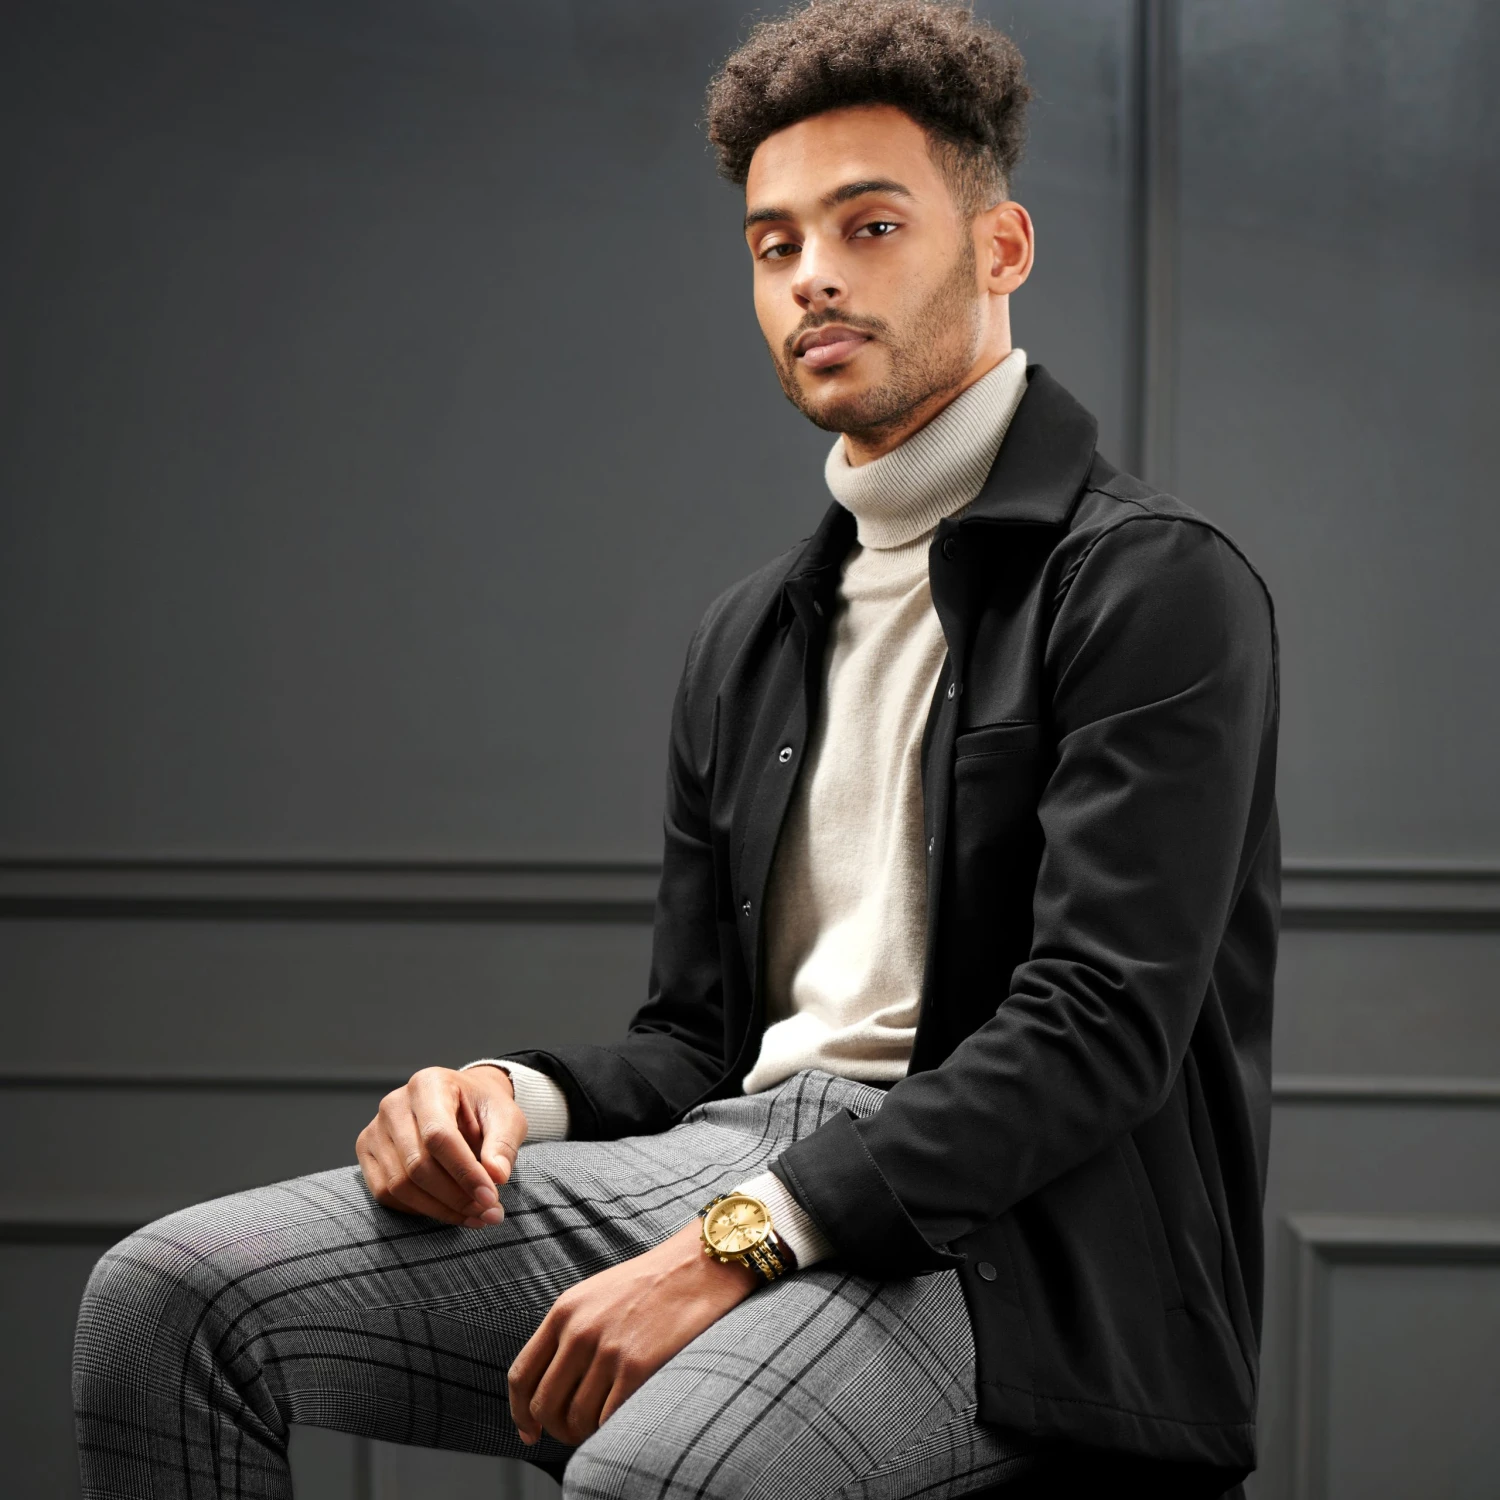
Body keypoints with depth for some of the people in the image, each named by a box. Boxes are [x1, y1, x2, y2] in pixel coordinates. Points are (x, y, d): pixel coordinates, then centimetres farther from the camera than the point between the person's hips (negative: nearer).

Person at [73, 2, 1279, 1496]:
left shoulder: (1160, 585, -3)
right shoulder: (750, 637, 21)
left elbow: (1098, 1027, -14)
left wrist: (731, 1248, -22)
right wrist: (515, 1094, -3)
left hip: (994, 1233, -6)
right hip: (728, 1154, 7)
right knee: (170, 1294, -12)